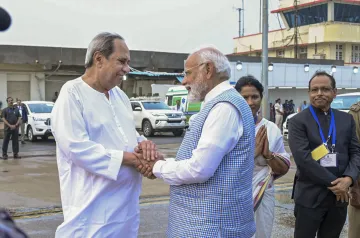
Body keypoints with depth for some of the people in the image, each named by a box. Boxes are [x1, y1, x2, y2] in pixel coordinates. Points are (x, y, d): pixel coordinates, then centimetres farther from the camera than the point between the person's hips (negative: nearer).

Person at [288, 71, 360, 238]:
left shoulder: (347, 120, 9)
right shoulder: (298, 121, -6)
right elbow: (303, 158, -16)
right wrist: (332, 183, -16)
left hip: (340, 195, 4)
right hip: (310, 196, -4)